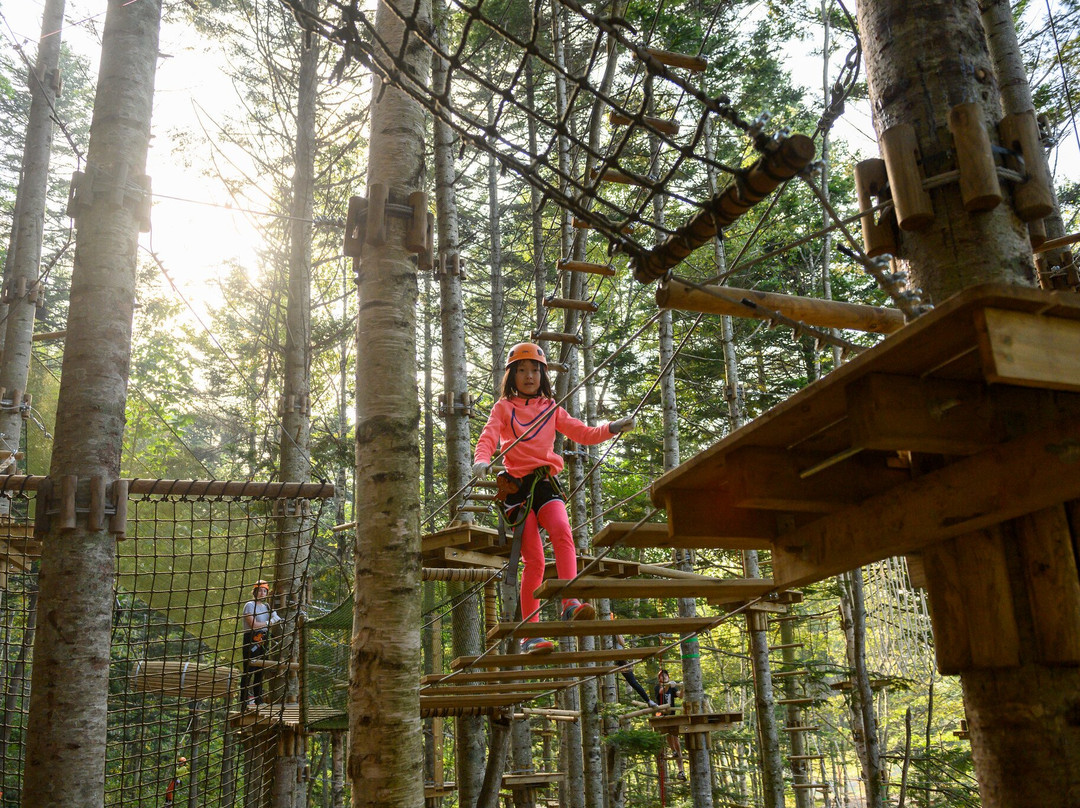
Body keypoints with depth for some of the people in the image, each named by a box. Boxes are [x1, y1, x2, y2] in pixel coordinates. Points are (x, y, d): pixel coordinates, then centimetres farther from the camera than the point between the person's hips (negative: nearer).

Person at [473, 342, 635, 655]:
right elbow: (488, 437, -3)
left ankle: (570, 605, -39)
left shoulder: (551, 409, 23)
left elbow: (583, 434, 18)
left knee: (562, 532, -30)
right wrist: (482, 460, -24)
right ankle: (530, 636, -5)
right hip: (517, 485, -2)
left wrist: (612, 428, 1)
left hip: (546, 482, 2)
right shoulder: (503, 407, 14)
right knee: (534, 561, -11)